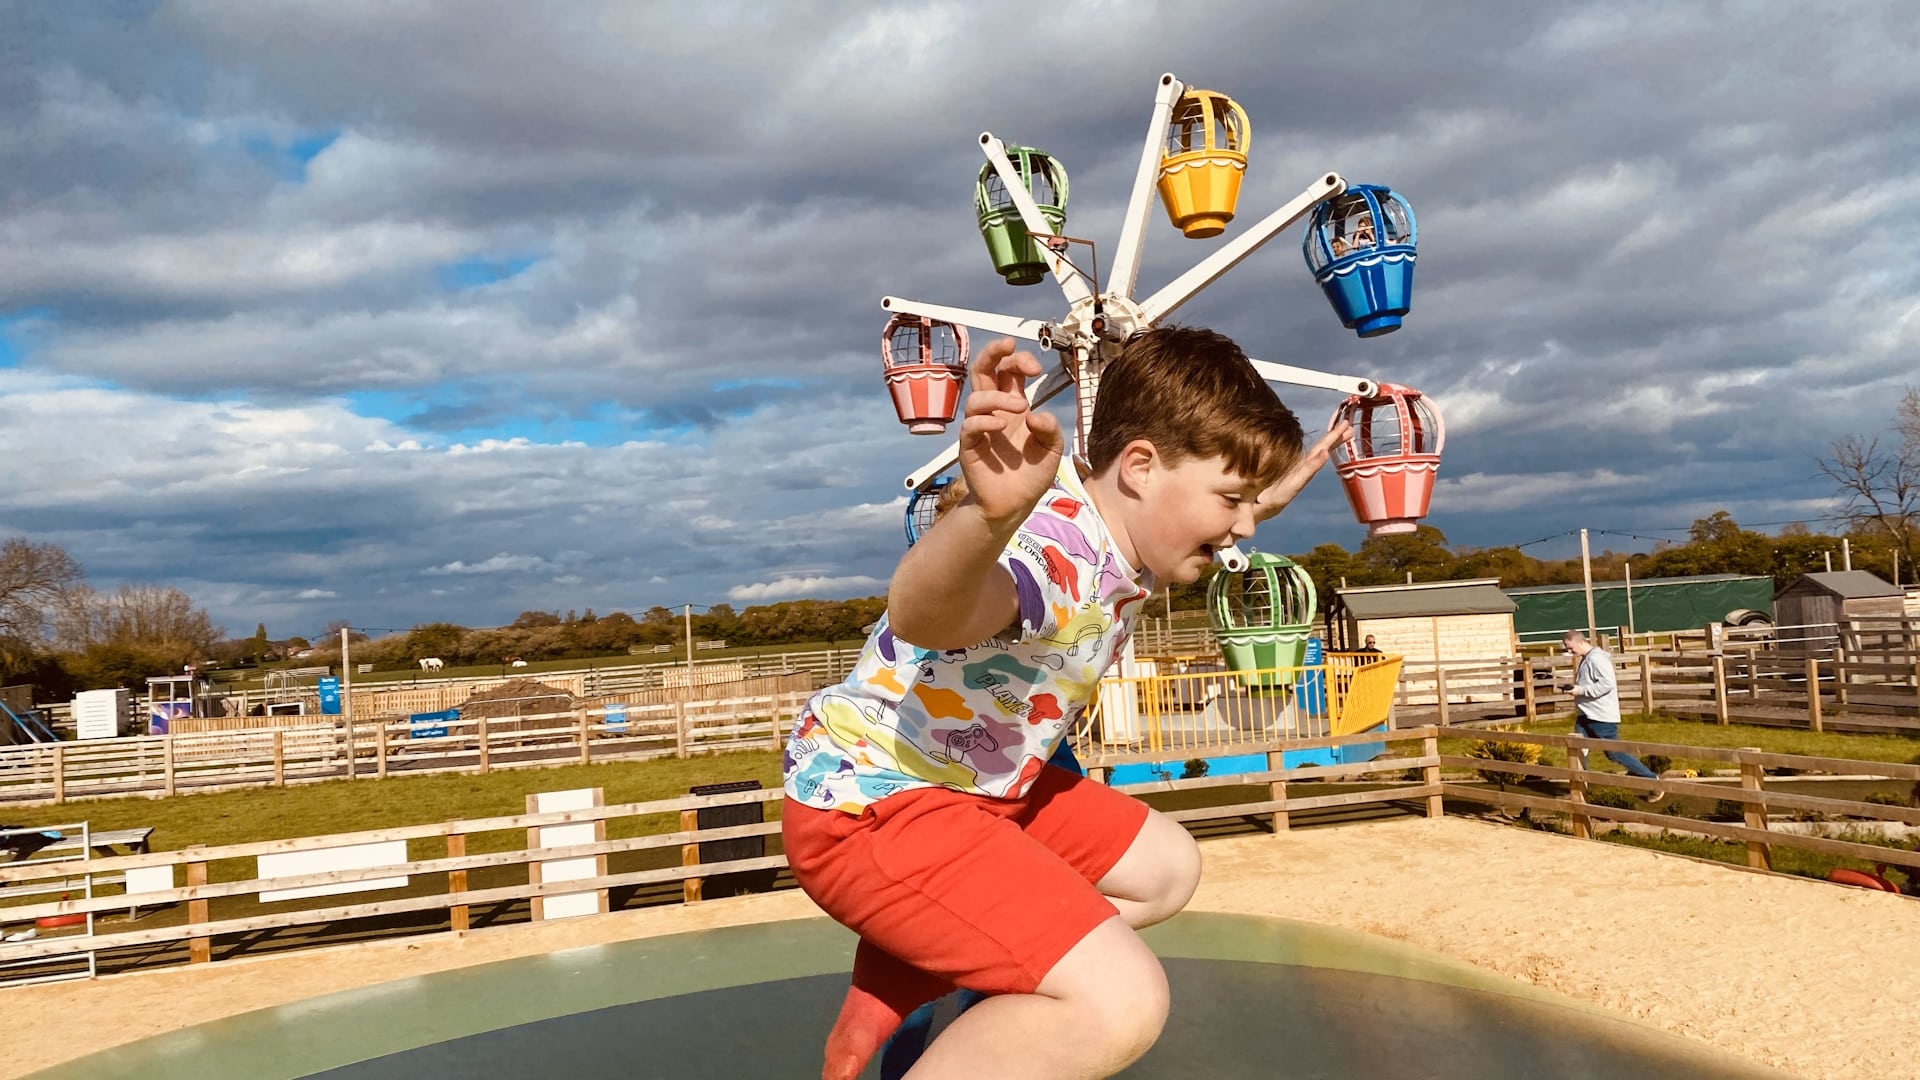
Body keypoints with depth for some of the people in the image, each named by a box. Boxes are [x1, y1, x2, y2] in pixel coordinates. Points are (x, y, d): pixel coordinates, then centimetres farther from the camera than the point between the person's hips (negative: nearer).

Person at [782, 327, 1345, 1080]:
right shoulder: (1051, 547, -28)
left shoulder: (1120, 539, 2)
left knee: (1164, 869, 21)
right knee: (1120, 1000, -23)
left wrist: (1253, 507, 17)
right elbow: (925, 616, -54)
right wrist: (986, 514, -72)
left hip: (975, 783, 10)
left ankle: (891, 997, 17)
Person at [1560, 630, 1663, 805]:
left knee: (1614, 753, -3)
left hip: (1602, 717, -10)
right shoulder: (1585, 659, 14)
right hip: (1585, 715, 10)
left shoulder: (1597, 658, -17)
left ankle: (1653, 780, 7)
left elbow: (1606, 684, -26)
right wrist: (1575, 689, 9)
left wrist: (1580, 690, -23)